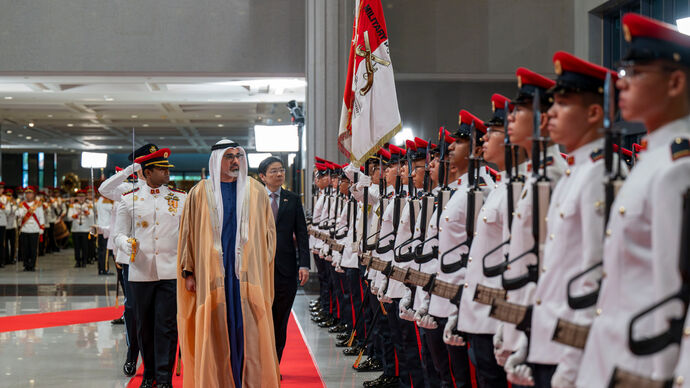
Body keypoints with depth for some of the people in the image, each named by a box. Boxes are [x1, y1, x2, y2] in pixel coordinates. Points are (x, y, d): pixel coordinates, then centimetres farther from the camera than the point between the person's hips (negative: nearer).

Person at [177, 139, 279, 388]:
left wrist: (263, 263, 5)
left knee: (250, 330, -2)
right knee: (215, 332, 0)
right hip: (212, 274, 0)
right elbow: (188, 233, 7)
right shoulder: (200, 193, 5)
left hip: (248, 272, 1)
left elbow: (268, 230, 12)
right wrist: (189, 272, 2)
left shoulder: (256, 192, 8)